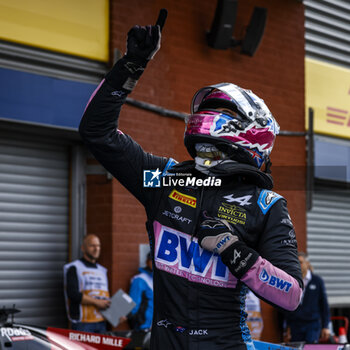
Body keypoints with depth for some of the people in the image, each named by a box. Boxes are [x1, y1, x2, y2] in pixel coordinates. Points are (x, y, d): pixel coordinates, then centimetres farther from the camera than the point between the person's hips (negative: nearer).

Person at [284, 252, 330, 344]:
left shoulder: (317, 281, 5)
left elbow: (324, 305, 6)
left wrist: (325, 326, 2)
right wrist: (288, 327, 7)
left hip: (313, 324, -2)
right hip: (295, 325, 2)